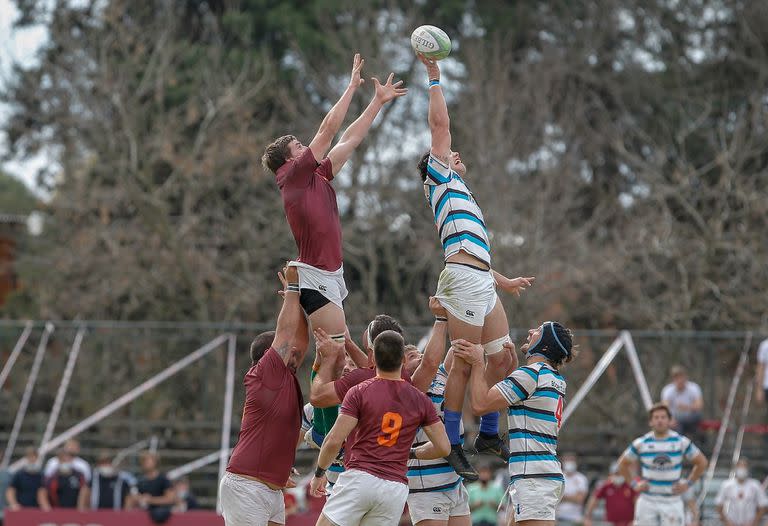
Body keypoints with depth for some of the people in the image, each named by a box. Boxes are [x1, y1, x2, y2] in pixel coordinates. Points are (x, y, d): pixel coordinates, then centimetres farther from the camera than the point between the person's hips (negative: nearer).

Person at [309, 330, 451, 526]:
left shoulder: (359, 392, -2)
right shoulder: (420, 400, 9)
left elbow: (334, 440, -7)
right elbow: (443, 447, 9)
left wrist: (319, 473, 9)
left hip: (359, 478, -4)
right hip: (396, 488, 4)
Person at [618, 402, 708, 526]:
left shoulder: (681, 442, -1)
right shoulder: (641, 443, 0)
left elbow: (702, 462, 10)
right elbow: (623, 464, 14)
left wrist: (688, 483, 3)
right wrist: (634, 484, 4)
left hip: (672, 501, -1)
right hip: (647, 501, 1)